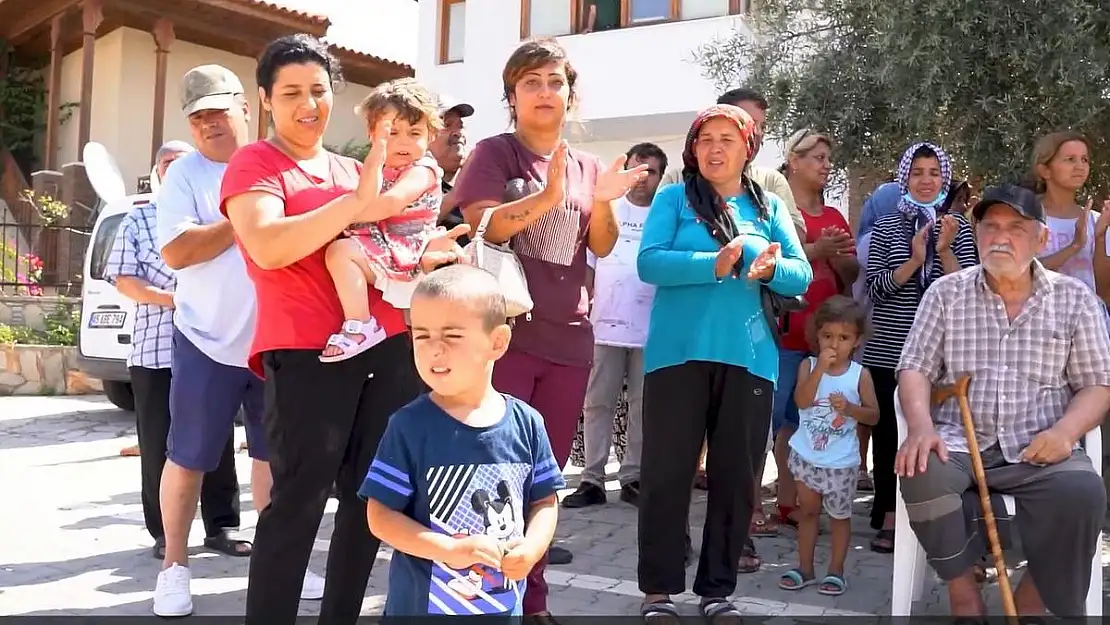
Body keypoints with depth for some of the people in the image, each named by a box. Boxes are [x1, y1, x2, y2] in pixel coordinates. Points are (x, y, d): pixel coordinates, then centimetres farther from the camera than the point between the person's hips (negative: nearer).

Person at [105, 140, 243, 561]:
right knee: (159, 445, 3)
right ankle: (164, 533, 12)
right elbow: (123, 280, 2)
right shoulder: (138, 220, 10)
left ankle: (221, 525, 13)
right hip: (155, 349, -1)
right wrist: (170, 298, -14)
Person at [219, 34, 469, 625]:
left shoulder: (353, 170, 19)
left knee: (372, 497, 12)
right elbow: (267, 248, -19)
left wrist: (420, 255, 8)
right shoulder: (253, 164, -1)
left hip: (388, 345, 7)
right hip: (305, 351, -7)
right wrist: (357, 202, -18)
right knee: (298, 501, -8)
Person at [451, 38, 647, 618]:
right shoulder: (494, 152, 0)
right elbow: (479, 227, -13)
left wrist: (601, 202, -6)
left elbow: (603, 248, 13)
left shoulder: (586, 166, 15)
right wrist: (548, 196, -25)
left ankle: (531, 596, 22)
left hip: (569, 336, 6)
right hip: (504, 330, -5)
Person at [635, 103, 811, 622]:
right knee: (667, 471, 1)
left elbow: (802, 275, 6)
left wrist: (770, 269, -16)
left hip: (749, 358, 3)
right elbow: (649, 262, -9)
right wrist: (715, 265, -21)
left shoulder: (769, 207, 13)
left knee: (736, 476, 8)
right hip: (679, 353, -3)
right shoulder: (674, 198, 5)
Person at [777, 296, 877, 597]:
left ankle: (836, 570, 22)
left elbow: (874, 415, -4)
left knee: (839, 515, 10)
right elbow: (802, 401, -21)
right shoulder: (808, 365, -6)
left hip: (841, 461, -1)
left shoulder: (860, 375, -7)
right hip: (806, 455, 1)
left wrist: (849, 408, -22)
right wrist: (820, 367, -28)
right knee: (808, 511, 13)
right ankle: (805, 568, 24)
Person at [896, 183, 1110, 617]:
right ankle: (963, 590, -6)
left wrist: (1065, 431, -14)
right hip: (959, 441, 0)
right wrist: (921, 426, -16)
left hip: (1038, 449, 0)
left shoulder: (1075, 299, 9)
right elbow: (915, 369, 4)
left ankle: (1031, 600, -4)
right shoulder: (946, 293, 9)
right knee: (923, 475, -32)